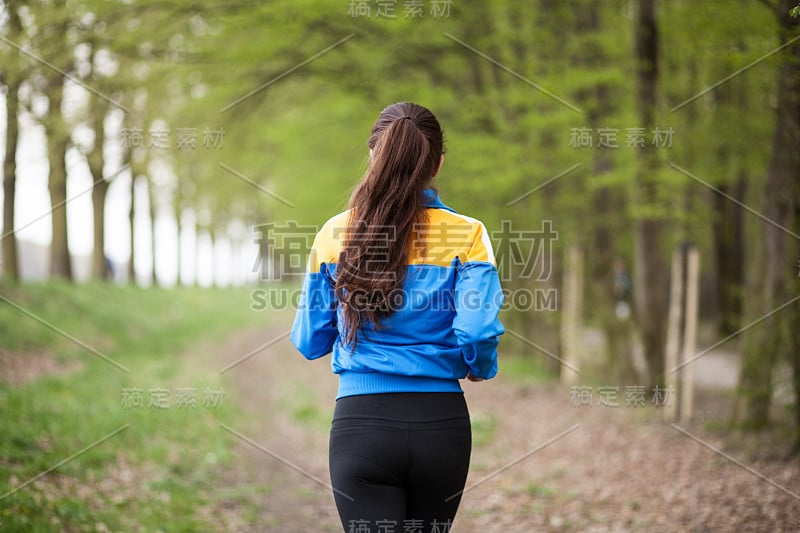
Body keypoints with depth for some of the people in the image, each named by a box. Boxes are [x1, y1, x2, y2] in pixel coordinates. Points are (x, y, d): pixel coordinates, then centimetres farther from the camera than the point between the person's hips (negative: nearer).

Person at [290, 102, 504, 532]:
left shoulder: (335, 234, 1)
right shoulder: (466, 235, -4)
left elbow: (309, 343, 6)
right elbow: (477, 332, -14)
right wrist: (480, 368, 8)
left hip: (362, 421, -1)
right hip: (440, 422, 1)